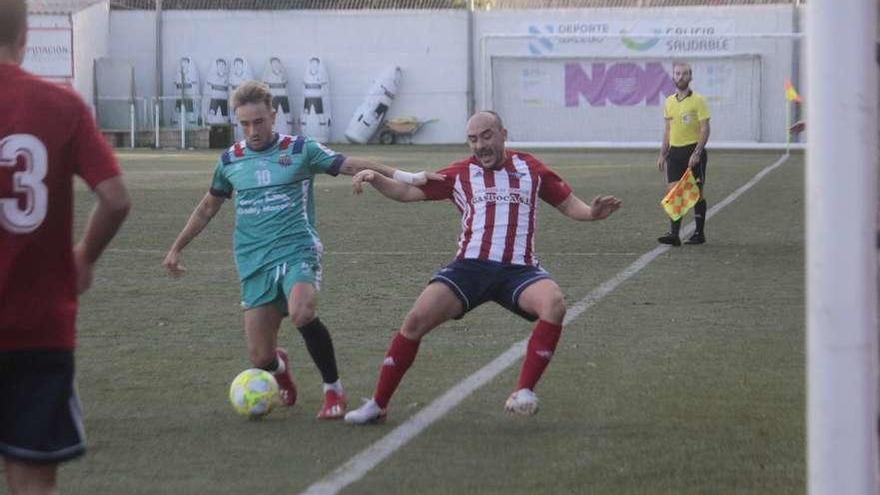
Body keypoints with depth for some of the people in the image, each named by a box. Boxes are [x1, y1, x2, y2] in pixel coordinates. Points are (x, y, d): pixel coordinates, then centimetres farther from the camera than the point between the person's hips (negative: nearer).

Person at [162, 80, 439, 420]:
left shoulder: (300, 150, 1)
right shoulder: (230, 160, 11)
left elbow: (352, 165, -4)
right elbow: (207, 208, 25)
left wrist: (405, 176, -14)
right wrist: (176, 248, 25)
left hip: (297, 251, -3)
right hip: (254, 262, 3)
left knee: (302, 313, -35)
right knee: (260, 357, -6)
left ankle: (333, 390, -13)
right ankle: (280, 367, 35)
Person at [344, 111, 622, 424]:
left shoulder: (529, 168, 14)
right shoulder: (460, 175, 12)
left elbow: (568, 204, 18)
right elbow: (406, 192, 10)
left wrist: (591, 212, -4)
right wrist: (374, 178, -7)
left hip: (519, 269, 0)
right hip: (470, 266, 0)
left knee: (554, 304, -31)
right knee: (417, 319, -16)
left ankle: (525, 392, -23)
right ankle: (378, 404, -2)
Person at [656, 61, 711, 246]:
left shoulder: (697, 100, -6)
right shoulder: (669, 102, 11)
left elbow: (705, 129, -11)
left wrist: (697, 153, -19)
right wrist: (662, 154, 14)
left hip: (693, 150, -5)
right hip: (675, 152, 5)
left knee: (697, 193, 1)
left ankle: (699, 233, 10)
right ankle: (674, 234, -6)